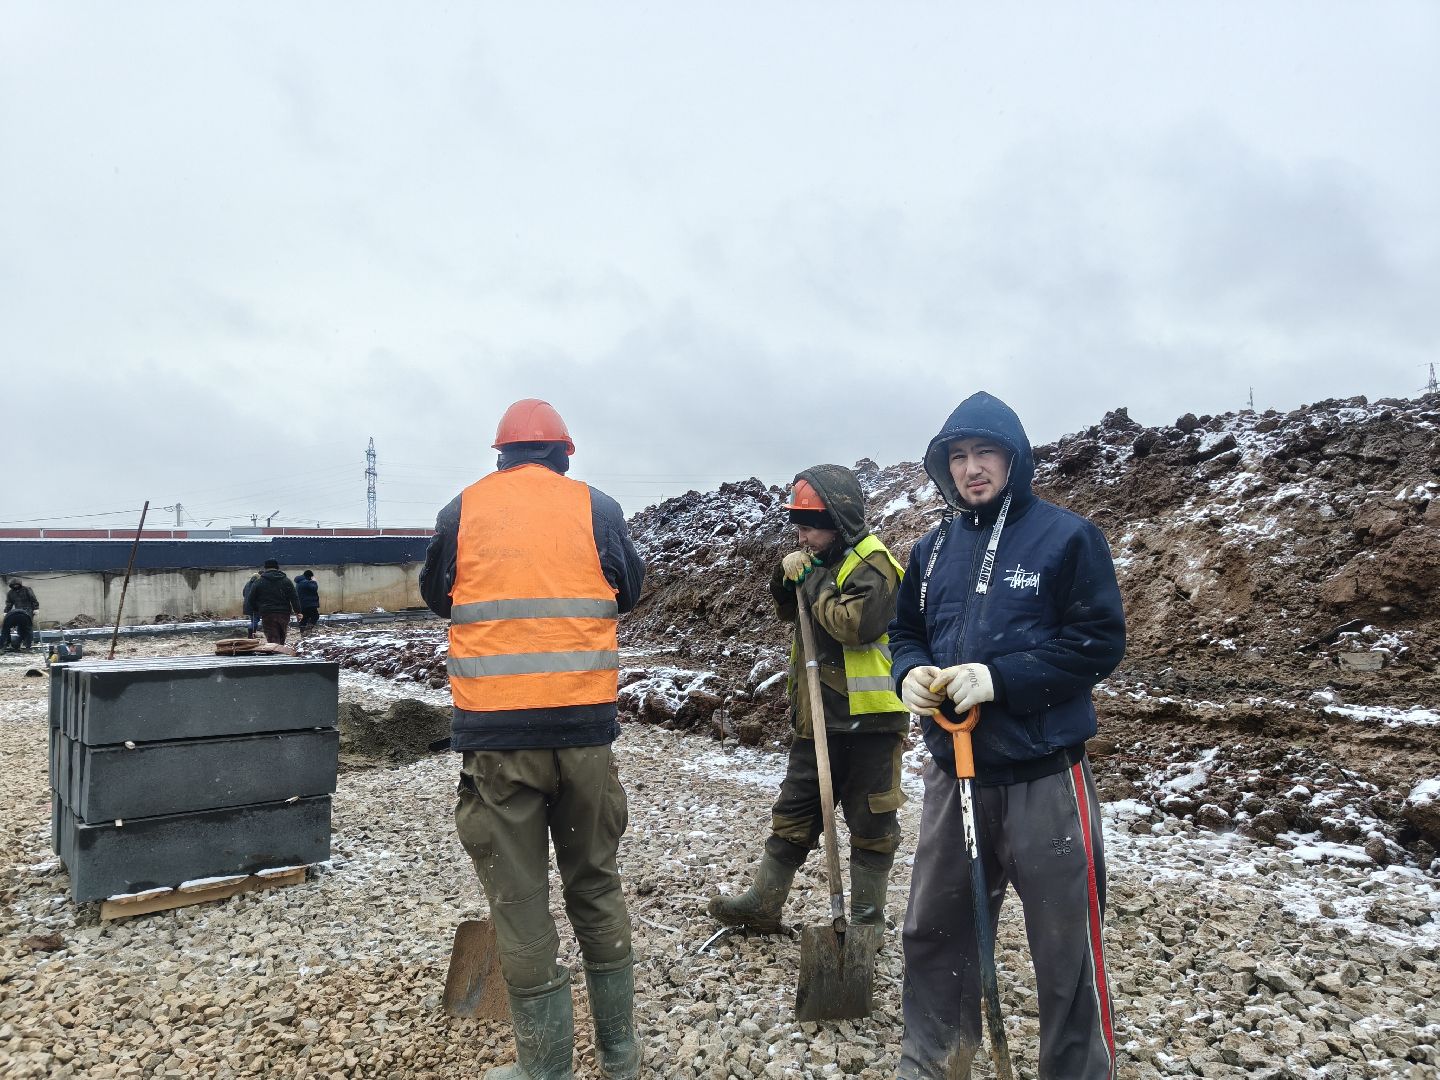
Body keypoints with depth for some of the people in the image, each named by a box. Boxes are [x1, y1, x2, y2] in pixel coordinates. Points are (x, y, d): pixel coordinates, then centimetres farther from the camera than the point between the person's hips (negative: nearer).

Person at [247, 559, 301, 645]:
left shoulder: (258, 582, 3)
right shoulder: (286, 581, 7)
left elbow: (252, 599, 6)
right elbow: (294, 598, 3)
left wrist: (258, 610, 20)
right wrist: (298, 612, 5)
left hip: (267, 615, -3)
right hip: (284, 614, 3)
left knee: (273, 640, -7)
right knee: (281, 639, 18)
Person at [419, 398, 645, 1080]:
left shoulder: (463, 509, 3)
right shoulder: (596, 507, 3)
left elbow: (437, 597, 17)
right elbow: (628, 593, 14)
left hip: (494, 732, -1)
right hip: (585, 726, 2)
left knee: (520, 906, 8)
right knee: (597, 886, 16)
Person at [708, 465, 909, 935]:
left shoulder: (872, 565, -15)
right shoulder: (823, 559, 11)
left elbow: (854, 623, -29)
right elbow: (790, 611, 18)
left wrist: (812, 580, -17)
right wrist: (787, 577, -2)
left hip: (866, 716, -9)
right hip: (816, 714, 9)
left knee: (870, 820, 7)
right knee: (793, 811, 15)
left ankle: (867, 915, 20)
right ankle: (762, 903, 24)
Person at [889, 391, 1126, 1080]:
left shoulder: (1067, 537, -7)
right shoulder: (932, 550, 10)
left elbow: (1099, 642, -12)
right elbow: (905, 633, 16)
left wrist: (999, 678, -21)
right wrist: (910, 673, -7)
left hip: (1044, 777, -5)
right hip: (952, 772, 6)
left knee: (1066, 948, 5)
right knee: (934, 931, 17)